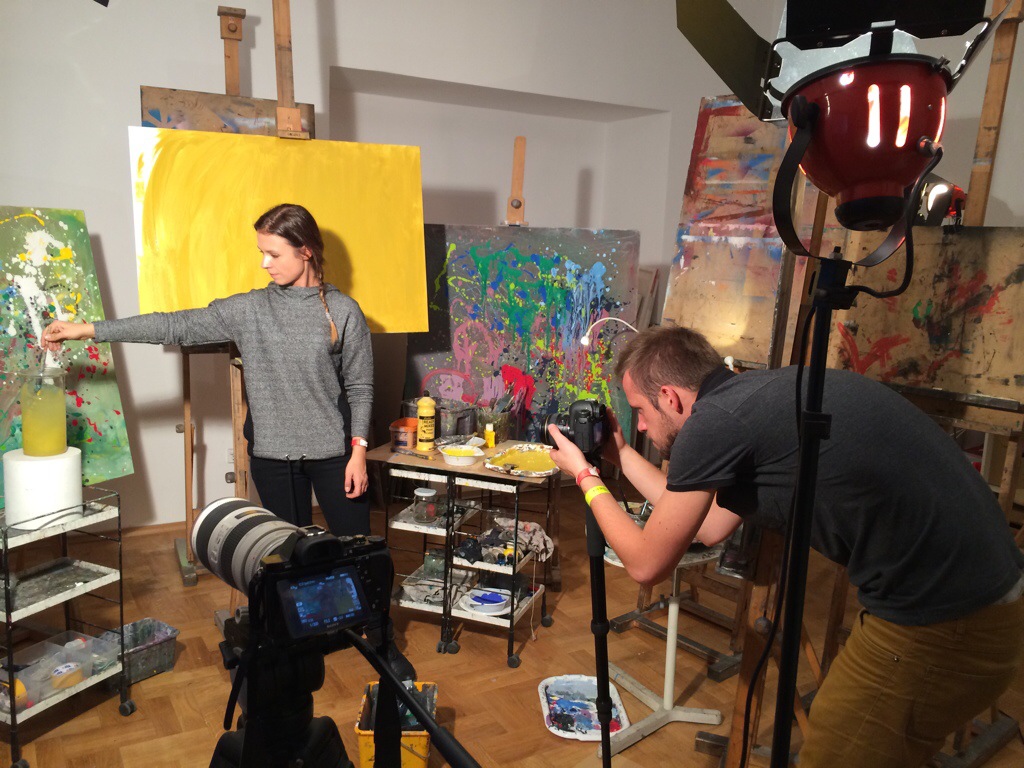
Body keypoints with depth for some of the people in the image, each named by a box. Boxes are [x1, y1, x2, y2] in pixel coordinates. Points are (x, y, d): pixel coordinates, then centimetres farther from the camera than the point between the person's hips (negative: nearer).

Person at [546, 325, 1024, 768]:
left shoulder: (712, 422, -17)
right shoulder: (759, 396, 9)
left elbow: (647, 565, -4)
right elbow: (711, 526, 20)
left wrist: (587, 478, 9)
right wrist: (622, 456, 25)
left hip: (936, 633, -9)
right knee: (828, 729, 23)